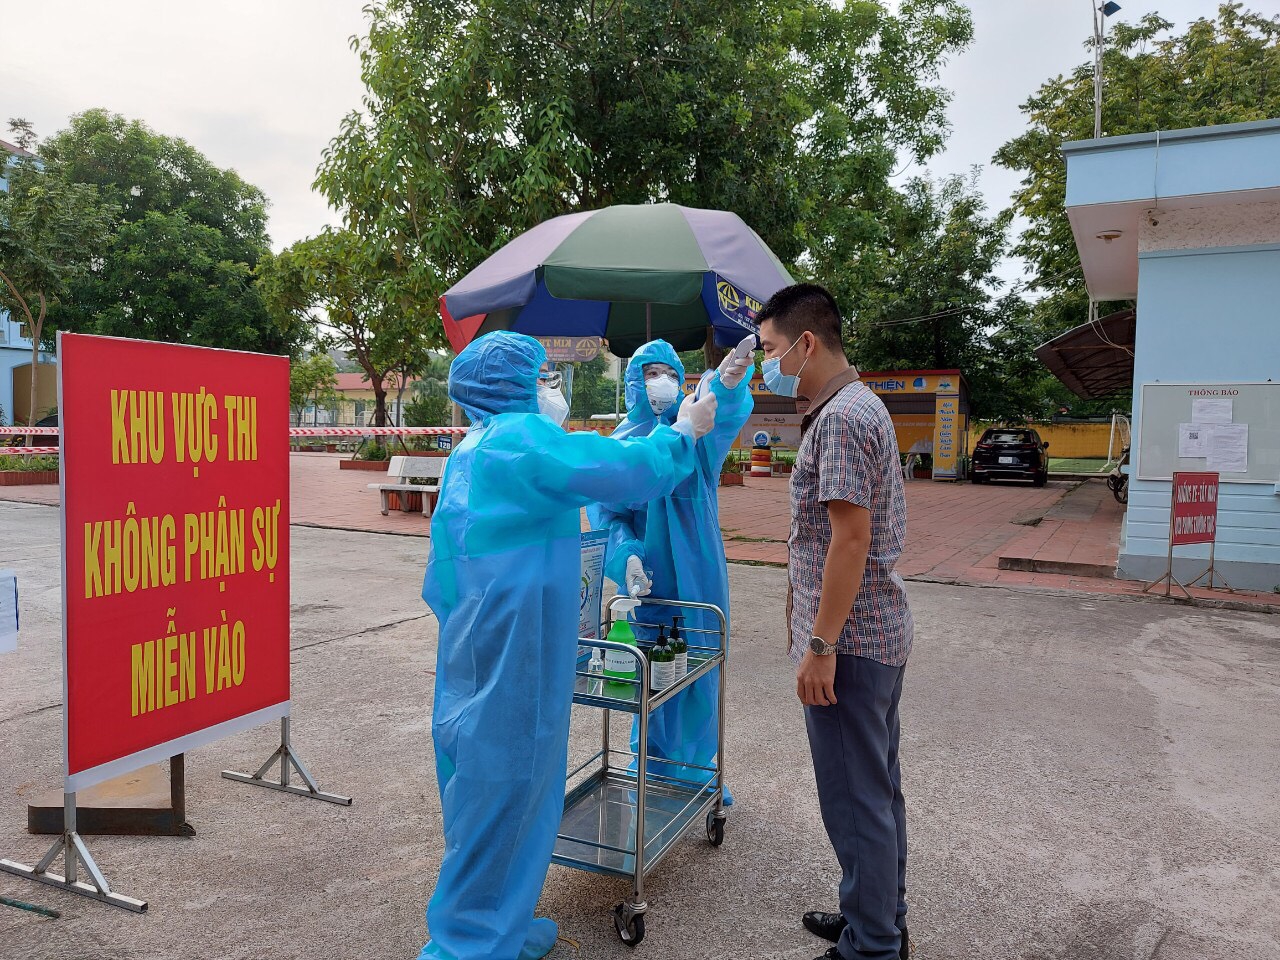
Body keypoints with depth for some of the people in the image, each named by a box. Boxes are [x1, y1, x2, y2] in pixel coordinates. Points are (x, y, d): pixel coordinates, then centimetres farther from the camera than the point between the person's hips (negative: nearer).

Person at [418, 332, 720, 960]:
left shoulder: (472, 448, 14)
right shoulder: (523, 437, -16)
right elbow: (631, 470, -16)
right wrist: (684, 430, 0)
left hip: (473, 658, 10)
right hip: (512, 656, -10)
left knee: (487, 784, 18)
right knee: (501, 789, 0)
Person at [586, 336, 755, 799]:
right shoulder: (620, 443, 2)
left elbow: (724, 414, -23)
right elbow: (603, 510, -3)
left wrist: (728, 383, -48)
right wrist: (626, 555, -23)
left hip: (698, 574, 1)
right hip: (648, 575, -1)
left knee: (700, 670, 11)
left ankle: (696, 769, 31)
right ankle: (652, 771, 25)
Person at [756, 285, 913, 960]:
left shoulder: (840, 418, -18)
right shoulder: (861, 405, 14)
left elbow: (851, 537, -24)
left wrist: (820, 646, -21)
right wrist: (817, 626, 22)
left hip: (849, 640, -10)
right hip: (880, 633, 10)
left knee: (856, 798, 3)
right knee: (878, 788, 20)